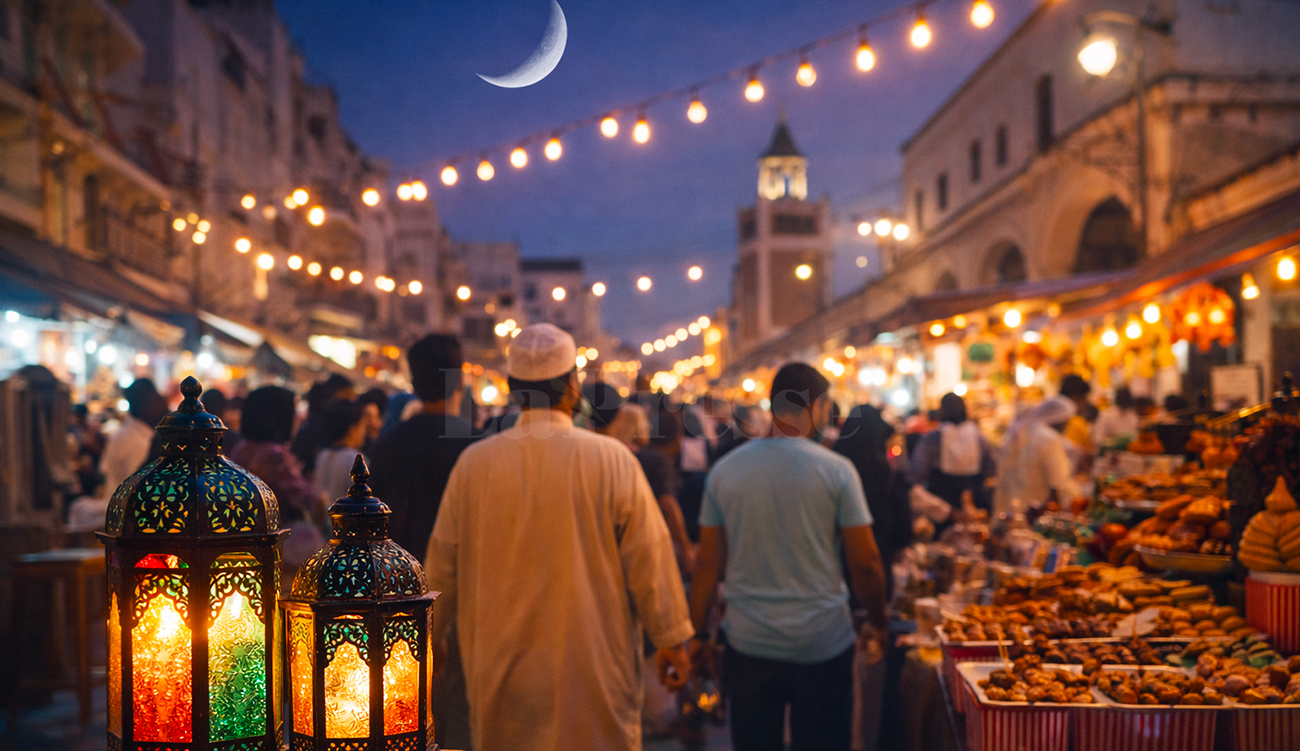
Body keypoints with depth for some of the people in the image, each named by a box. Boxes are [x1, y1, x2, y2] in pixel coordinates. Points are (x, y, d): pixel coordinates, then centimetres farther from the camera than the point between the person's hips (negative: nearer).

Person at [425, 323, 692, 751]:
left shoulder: (473, 463, -2)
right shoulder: (612, 460, -9)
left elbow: (441, 566, 7)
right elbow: (649, 560, -5)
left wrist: (429, 636, 22)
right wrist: (672, 640, 6)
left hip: (498, 670, 3)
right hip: (594, 665, -2)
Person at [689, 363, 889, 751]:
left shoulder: (724, 471, 0)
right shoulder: (836, 470, -7)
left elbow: (709, 563, 3)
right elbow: (865, 562, -5)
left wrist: (696, 633, 12)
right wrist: (876, 624, 11)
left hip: (748, 644, 3)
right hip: (823, 646, -2)